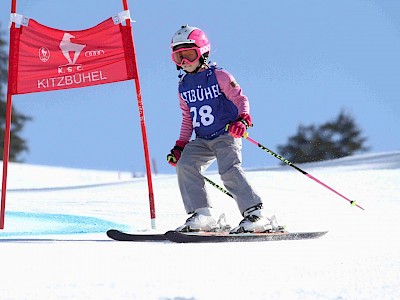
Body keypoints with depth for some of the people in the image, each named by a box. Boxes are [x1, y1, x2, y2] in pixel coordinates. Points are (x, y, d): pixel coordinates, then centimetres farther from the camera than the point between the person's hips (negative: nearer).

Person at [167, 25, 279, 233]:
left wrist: (243, 120, -24)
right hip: (202, 141, 6)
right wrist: (180, 146, 13)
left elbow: (240, 98, -5)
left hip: (226, 135, -6)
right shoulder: (183, 87, 13)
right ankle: (202, 215, -14)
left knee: (229, 171, -25)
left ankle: (256, 214, -21)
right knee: (184, 165, -16)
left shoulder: (219, 76, -4)